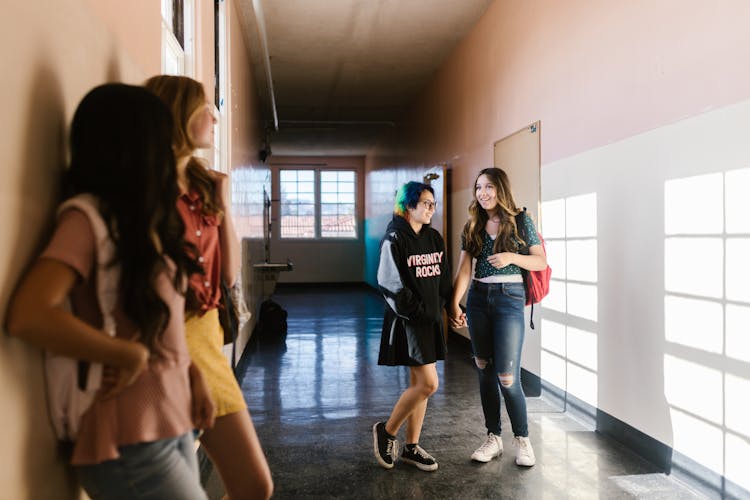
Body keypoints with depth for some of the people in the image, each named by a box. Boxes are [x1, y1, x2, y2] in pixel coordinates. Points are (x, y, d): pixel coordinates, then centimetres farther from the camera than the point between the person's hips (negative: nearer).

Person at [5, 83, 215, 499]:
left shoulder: (142, 221, 11)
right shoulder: (90, 219, -15)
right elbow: (27, 317, -29)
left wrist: (193, 374, 4)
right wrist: (130, 356, -20)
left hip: (174, 426, 8)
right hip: (129, 447, -8)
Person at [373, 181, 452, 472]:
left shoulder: (433, 238, 11)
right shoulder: (394, 240, -11)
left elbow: (444, 277, 15)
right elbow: (390, 285, -15)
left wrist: (438, 309, 4)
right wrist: (418, 312, -14)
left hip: (432, 321, 7)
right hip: (408, 321, -7)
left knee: (419, 383, 11)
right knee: (428, 383, -11)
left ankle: (411, 447, 21)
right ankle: (386, 431, 9)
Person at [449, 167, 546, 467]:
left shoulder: (520, 221, 0)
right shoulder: (473, 226, 8)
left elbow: (541, 262, 1)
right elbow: (464, 269, -1)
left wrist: (512, 257, -17)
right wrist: (454, 305, -14)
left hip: (509, 298, -4)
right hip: (478, 299, 4)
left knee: (507, 377, -7)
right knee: (485, 371, 9)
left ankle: (522, 439, 15)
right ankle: (493, 438, 22)